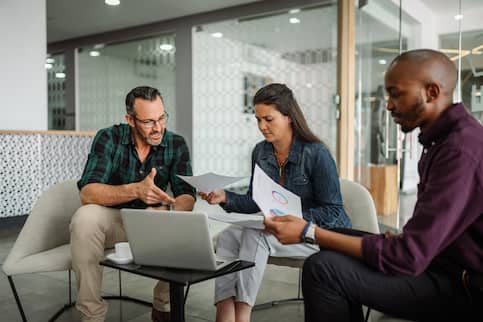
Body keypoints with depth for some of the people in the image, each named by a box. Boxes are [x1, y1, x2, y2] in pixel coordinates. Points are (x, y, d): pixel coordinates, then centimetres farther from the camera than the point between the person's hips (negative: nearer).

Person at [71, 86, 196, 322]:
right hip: (111, 218, -2)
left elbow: (186, 195, -13)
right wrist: (135, 190, -42)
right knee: (85, 218, -32)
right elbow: (87, 193, -25)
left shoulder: (176, 144, -8)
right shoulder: (108, 139, -14)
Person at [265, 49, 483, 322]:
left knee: (323, 268, -21)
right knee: (337, 254, 13)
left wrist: (309, 233, -23)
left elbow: (408, 257, -26)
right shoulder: (446, 139, 9)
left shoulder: (461, 150, -24)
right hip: (442, 262, 10)